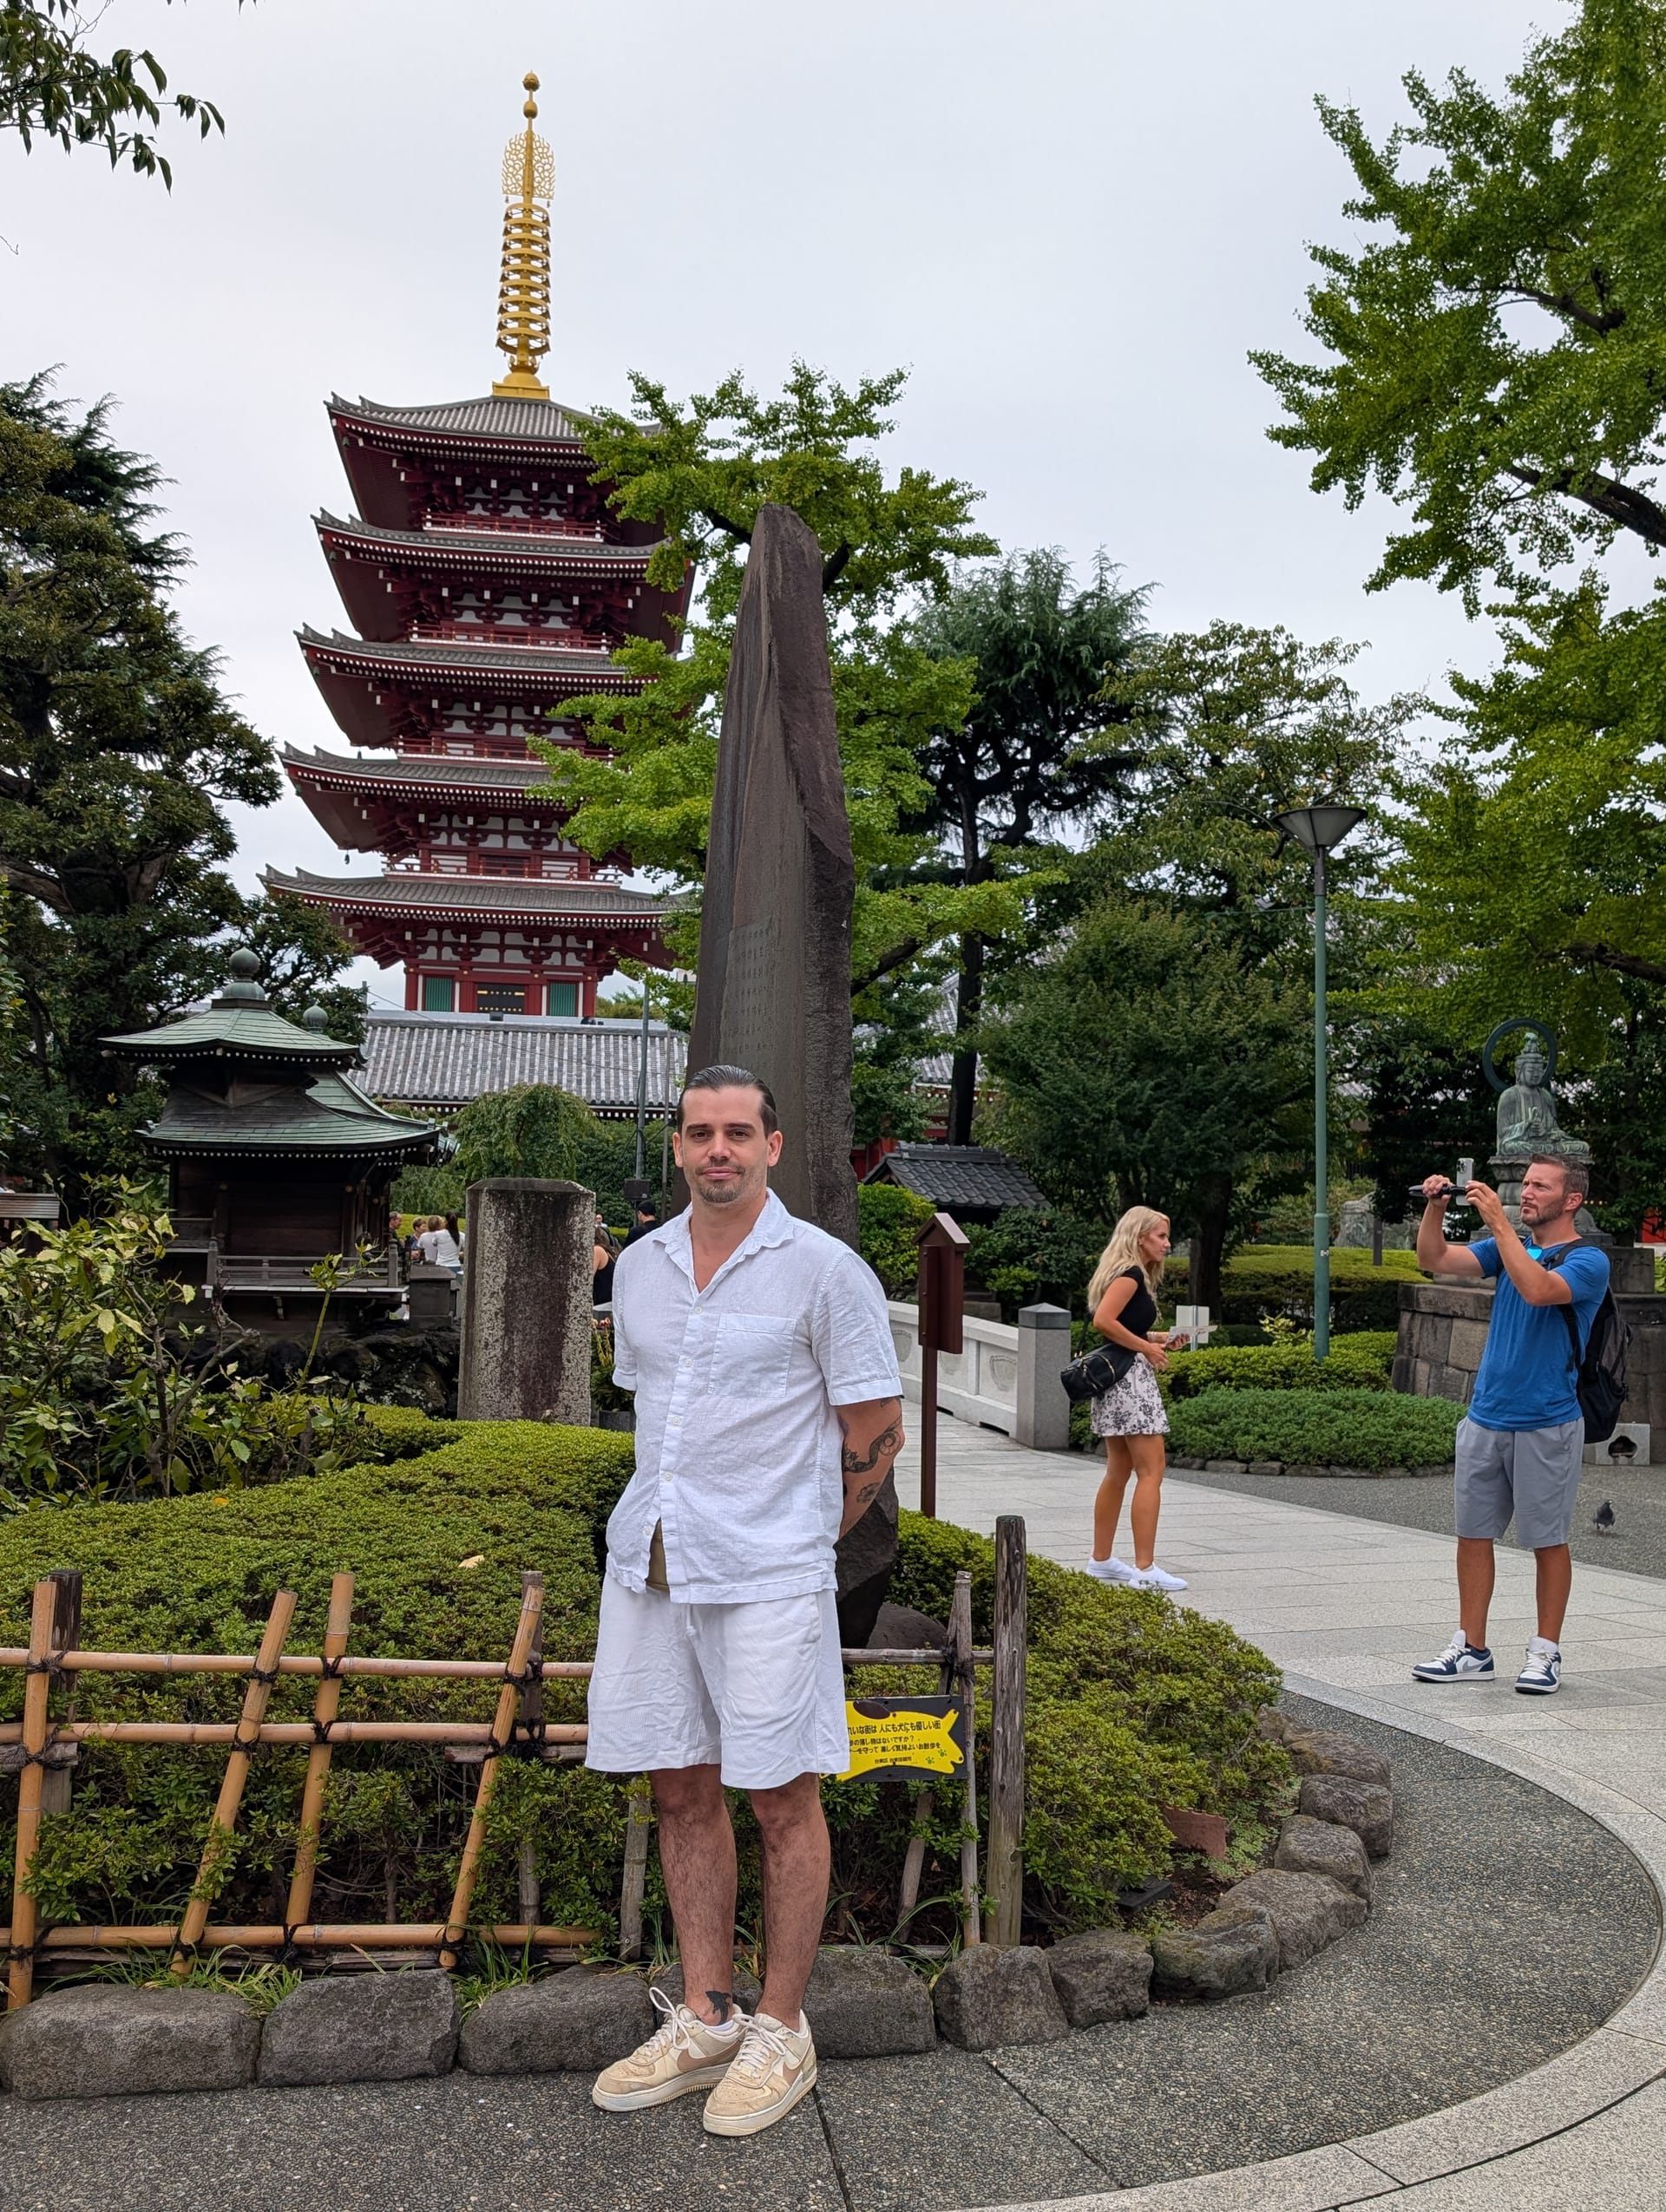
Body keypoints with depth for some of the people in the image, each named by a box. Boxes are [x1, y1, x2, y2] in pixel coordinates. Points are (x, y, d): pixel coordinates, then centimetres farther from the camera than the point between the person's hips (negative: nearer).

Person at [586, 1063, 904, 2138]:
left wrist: (796, 1542, 6)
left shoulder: (826, 1271, -8)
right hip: (648, 1564, 6)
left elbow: (876, 1434, -3)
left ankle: (782, 2034, 18)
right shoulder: (639, 1266, 9)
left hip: (767, 1575, -5)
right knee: (682, 1790, 12)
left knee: (783, 1799, 4)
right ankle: (703, 2020, 25)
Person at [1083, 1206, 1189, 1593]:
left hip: (1118, 1377, 11)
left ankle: (1101, 1560, 21)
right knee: (1151, 1471, -9)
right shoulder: (1130, 1274, -12)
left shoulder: (1133, 1275, 18)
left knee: (1119, 1472, 15)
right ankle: (1145, 1569, -10)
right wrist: (1147, 1348, -16)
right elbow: (1103, 1321, -25)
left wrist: (1159, 1337, 11)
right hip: (1130, 1376, -11)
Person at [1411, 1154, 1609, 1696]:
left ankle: (1546, 1653, 16)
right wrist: (1435, 1208, -13)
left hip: (1547, 1425, -6)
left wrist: (1498, 1220, -27)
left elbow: (1537, 1289, -27)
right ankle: (1472, 1651, 15)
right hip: (1484, 1420, 6)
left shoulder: (1587, 1261, -7)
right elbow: (1435, 1260, 2)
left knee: (1548, 1541, 4)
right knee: (1473, 1534, 7)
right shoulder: (1509, 1246, 12)